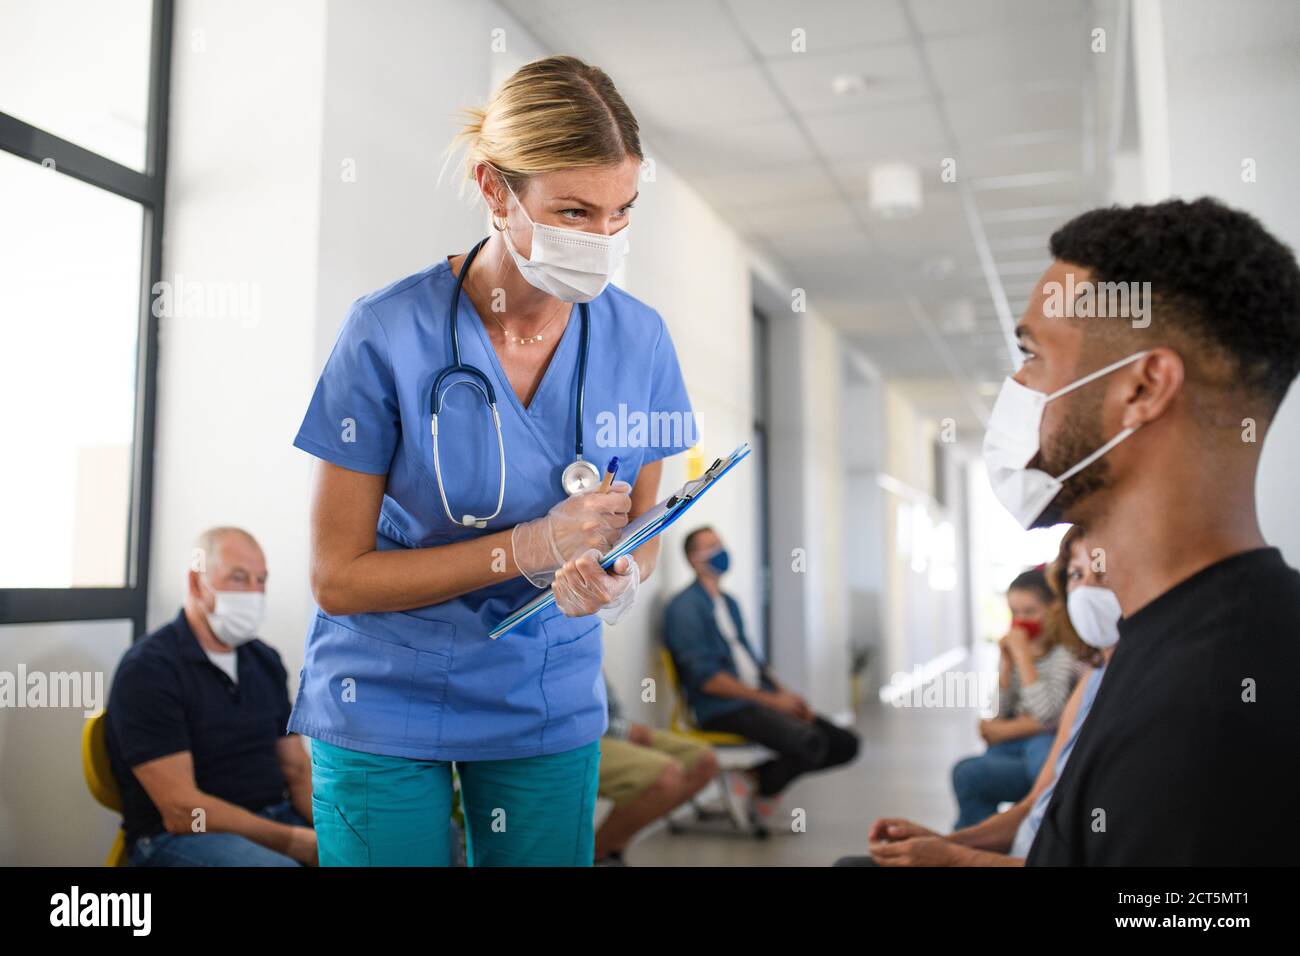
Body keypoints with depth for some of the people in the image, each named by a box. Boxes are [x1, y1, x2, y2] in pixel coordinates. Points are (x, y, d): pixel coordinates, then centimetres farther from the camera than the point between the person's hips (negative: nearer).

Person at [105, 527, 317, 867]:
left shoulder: (266, 661, 12)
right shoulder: (146, 669, -8)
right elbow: (180, 811, -14)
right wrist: (296, 841, -18)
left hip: (276, 820, 6)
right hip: (177, 838, -6)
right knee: (278, 864, -35)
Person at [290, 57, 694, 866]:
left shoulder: (639, 339, -9)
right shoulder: (389, 334, -19)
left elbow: (639, 530, 3)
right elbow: (337, 577, -15)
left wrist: (619, 580, -21)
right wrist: (529, 548, -25)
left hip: (551, 704, 3)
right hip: (386, 706, -2)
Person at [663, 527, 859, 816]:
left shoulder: (729, 603, 20)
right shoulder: (685, 607, -8)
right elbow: (707, 678, -16)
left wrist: (784, 693, 4)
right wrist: (771, 700, -15)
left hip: (757, 700, 9)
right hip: (723, 710, -9)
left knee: (846, 744, 0)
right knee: (809, 742, -30)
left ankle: (758, 773, 4)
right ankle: (760, 787, -3)